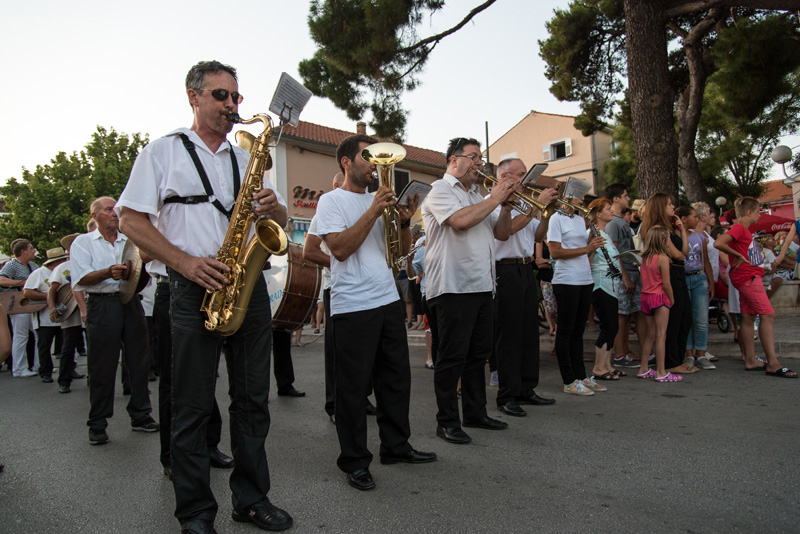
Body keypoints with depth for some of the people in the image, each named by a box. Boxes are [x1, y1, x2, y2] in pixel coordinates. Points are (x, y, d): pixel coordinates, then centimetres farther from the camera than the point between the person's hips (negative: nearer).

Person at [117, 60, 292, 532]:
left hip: (248, 285, 4)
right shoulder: (163, 151, 6)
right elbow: (132, 219, -1)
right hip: (194, 288, -4)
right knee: (193, 406, 3)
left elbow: (281, 222, 19)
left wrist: (274, 207, -6)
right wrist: (186, 263, -13)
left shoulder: (247, 158, 19)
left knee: (253, 399, 8)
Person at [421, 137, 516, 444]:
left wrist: (506, 206, 3)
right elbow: (461, 221, -22)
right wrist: (494, 199, -11)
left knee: (479, 353, 14)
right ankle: (447, 422, 7)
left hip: (482, 286, 9)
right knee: (453, 356, -3)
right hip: (453, 286, -9)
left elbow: (502, 234, 20)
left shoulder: (476, 195, 23)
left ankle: (475, 413, 26)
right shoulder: (440, 191, -3)